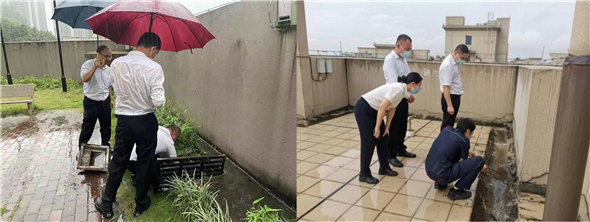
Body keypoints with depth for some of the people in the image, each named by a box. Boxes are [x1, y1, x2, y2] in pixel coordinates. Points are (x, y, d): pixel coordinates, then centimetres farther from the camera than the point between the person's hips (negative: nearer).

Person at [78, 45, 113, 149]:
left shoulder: (108, 68, 4)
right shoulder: (88, 65, -15)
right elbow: (84, 79, -35)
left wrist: (110, 99, 16)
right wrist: (95, 66, -43)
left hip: (105, 102, 6)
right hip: (91, 102, -5)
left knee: (106, 127, 16)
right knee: (87, 128, 5)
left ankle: (106, 146, 34)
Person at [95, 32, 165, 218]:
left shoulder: (116, 64, -5)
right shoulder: (154, 68, -18)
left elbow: (117, 90, 8)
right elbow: (158, 102, -21)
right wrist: (160, 100, 1)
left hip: (124, 120, 3)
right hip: (146, 121, -3)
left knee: (118, 163, 17)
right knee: (144, 164, 13)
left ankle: (107, 205, 30)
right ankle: (141, 204, 29)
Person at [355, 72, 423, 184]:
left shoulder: (402, 90, 5)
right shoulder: (398, 89, -24)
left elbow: (392, 109, 11)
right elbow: (382, 107, -26)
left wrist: (387, 128, 12)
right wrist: (377, 127, -19)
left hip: (373, 110, 10)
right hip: (364, 109, -10)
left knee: (382, 139, 13)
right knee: (369, 142, -5)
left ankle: (384, 168, 26)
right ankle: (364, 174, 6)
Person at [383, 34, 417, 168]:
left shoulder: (403, 59, 10)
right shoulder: (390, 59, -17)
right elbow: (395, 82, -22)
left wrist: (410, 94, -2)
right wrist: (409, 95, -14)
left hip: (403, 97, 8)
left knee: (403, 126, 17)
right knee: (394, 128, 1)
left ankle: (401, 149, 33)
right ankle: (391, 155, 12)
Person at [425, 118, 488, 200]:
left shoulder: (447, 129, 10)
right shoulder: (463, 140, -7)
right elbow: (465, 160, 11)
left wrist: (467, 152, 26)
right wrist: (480, 167, 29)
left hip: (429, 170, 8)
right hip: (441, 175, -8)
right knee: (479, 161, -6)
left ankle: (440, 183, 22)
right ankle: (456, 190, 3)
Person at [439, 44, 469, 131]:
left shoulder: (454, 63, 7)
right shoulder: (448, 65, -23)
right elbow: (445, 87, -26)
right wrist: (449, 105, -27)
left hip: (455, 97, 10)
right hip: (450, 97, -10)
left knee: (450, 123, 17)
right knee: (447, 124, -1)